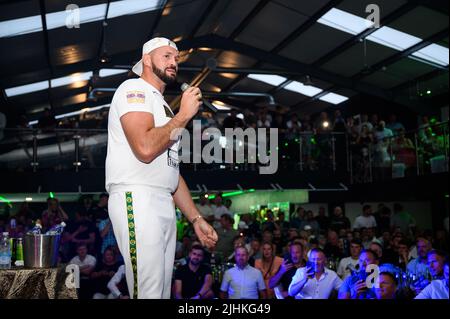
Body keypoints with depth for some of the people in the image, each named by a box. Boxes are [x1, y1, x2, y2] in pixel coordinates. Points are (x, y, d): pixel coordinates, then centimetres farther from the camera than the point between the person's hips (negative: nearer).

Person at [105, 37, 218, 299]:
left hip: (165, 205, 9)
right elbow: (145, 148, -20)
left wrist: (196, 218, 20)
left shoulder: (162, 105, 26)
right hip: (136, 199, -9)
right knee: (148, 292, -13)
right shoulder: (134, 89, -2)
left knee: (163, 292, 8)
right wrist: (184, 115, -8)